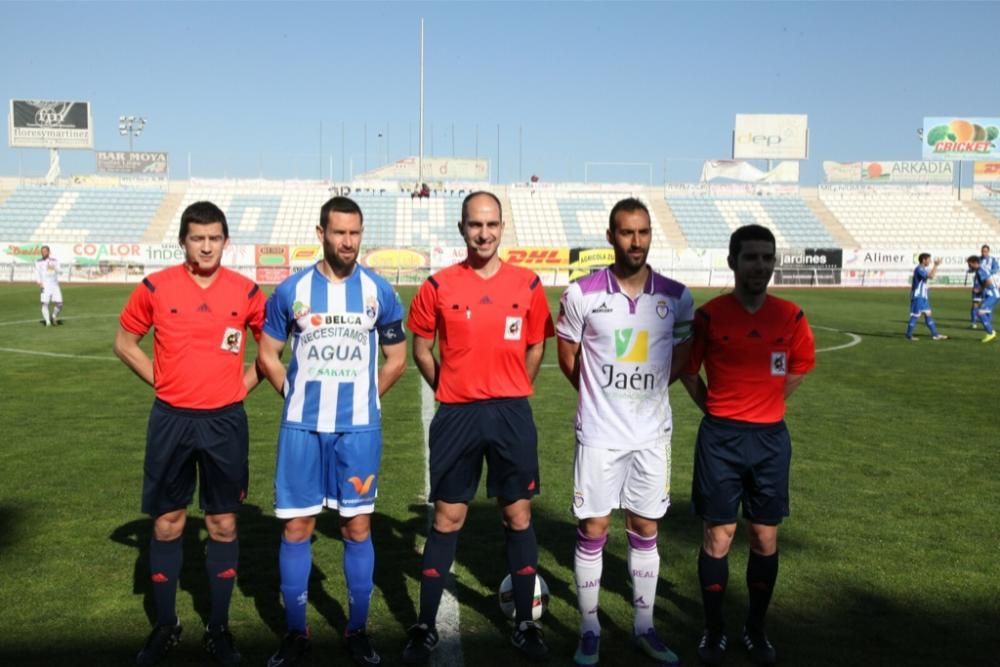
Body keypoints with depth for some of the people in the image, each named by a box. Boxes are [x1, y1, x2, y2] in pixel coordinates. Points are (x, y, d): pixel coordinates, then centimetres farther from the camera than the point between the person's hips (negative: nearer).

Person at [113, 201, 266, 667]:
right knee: (167, 523, 9)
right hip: (171, 420, 0)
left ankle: (218, 629, 21)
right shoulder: (155, 287, -3)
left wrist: (244, 385, 2)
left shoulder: (246, 292, -2)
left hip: (225, 422, 0)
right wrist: (162, 382, 3)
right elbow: (124, 342, 10)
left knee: (223, 524, 7)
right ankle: (165, 627, 26)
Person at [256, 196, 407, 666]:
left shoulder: (379, 291, 1)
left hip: (359, 428, 0)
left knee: (357, 527, 6)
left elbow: (396, 359, 9)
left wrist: (361, 398, 7)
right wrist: (298, 396, 4)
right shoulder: (291, 290, 1)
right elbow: (267, 356, 9)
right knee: (296, 527, 5)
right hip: (302, 427, 0)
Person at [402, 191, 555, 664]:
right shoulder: (438, 286, -2)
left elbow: (536, 346, 11)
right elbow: (421, 348, 8)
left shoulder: (528, 284, 1)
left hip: (512, 414, 1)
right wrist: (452, 391, 8)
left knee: (518, 516, 8)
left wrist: (510, 393, 9)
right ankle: (425, 627, 19)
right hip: (457, 415, -1)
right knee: (446, 518, 7)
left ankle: (525, 624, 23)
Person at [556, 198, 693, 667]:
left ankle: (644, 628, 28)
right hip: (599, 434, -2)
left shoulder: (676, 297, -2)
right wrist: (603, 396, 9)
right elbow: (568, 357, 3)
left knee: (645, 532, 12)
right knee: (592, 532, 5)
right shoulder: (582, 294, -8)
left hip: (652, 434, 2)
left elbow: (681, 356, 11)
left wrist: (645, 392, 10)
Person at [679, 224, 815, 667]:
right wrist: (718, 410, 4)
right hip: (720, 438, -2)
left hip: (771, 438, 3)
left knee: (765, 539, 10)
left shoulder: (791, 317, -1)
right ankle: (714, 631, 20)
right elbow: (688, 370, 4)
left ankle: (756, 630, 27)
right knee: (718, 537, 4)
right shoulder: (708, 316, -7)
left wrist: (764, 404, 13)